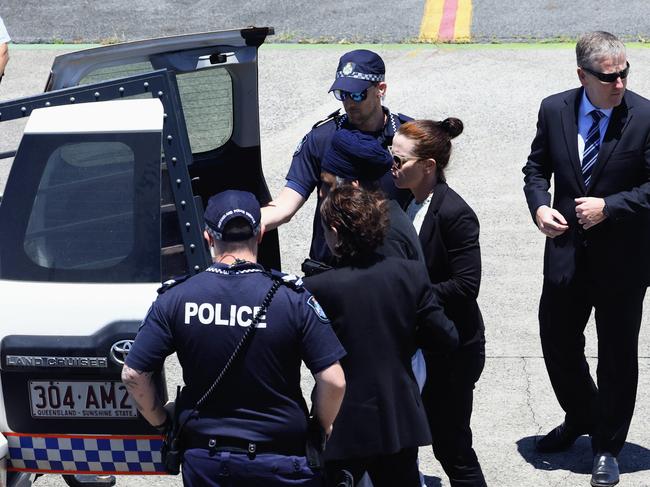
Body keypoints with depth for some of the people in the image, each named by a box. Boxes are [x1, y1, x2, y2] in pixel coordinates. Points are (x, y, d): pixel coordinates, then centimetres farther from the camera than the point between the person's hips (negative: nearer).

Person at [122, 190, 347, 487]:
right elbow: (333, 381, -14)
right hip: (281, 461, -1)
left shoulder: (175, 300, -7)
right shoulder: (293, 299, -12)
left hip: (204, 461, 2)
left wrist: (161, 423, 10)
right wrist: (324, 428, 4)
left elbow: (133, 375, -5)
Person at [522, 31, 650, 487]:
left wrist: (609, 207, -21)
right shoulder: (554, 110, -3)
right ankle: (580, 418, 43)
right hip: (566, 251, 3)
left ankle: (607, 446, 26)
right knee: (558, 344, 16)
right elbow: (537, 167, 8)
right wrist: (539, 205, -10)